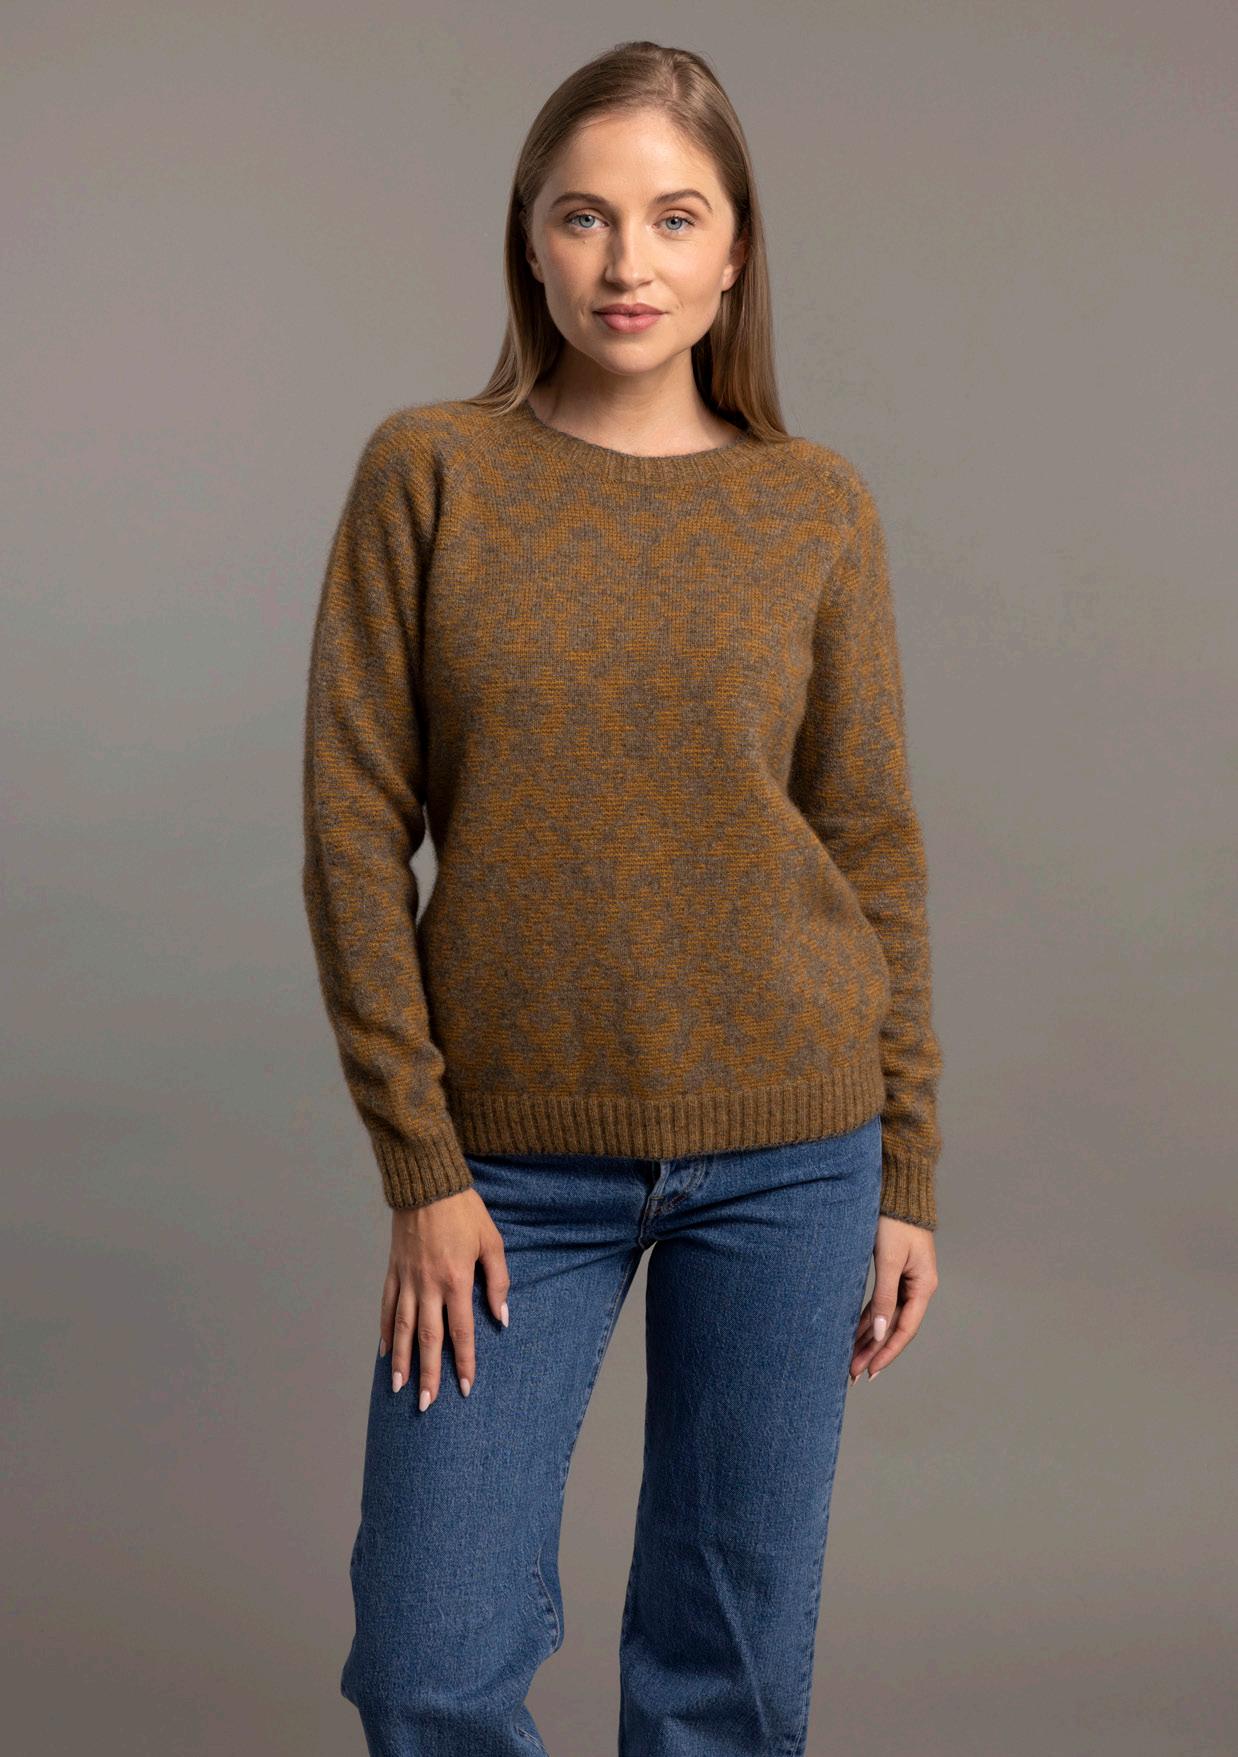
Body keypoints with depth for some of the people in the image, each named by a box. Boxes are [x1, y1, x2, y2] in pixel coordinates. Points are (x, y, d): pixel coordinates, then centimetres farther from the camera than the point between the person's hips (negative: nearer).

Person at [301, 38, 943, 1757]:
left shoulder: (816, 508, 2)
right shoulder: (428, 473, -2)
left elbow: (876, 846, 5)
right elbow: (356, 832, -4)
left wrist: (907, 1175, 4)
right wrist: (421, 1167, -7)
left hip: (787, 1149, 1)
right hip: (518, 1157, 0)